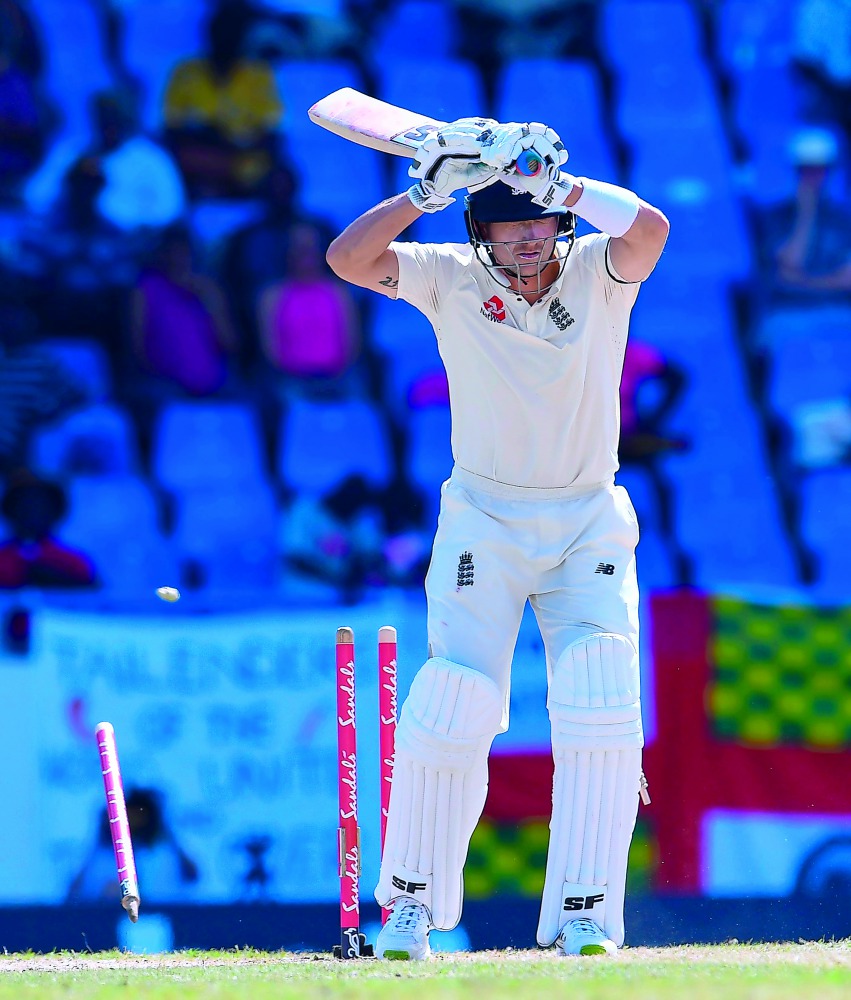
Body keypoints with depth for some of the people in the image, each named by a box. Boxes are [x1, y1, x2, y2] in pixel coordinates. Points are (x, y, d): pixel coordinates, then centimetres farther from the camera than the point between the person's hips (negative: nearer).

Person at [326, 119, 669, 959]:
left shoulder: (597, 273, -4)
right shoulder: (453, 280, -4)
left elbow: (647, 230, -26)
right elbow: (349, 258, -17)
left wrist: (553, 183, -28)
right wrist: (426, 190, -23)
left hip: (590, 526, 1)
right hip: (484, 525, -1)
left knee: (602, 714, -11)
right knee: (453, 709, -11)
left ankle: (584, 913, -4)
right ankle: (412, 903, 3)